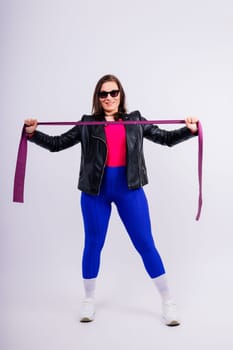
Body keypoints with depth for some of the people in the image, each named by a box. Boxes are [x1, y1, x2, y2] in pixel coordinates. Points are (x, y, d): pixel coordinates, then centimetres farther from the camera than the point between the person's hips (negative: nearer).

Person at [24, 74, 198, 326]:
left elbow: (165, 138, 11)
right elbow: (56, 144, 9)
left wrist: (190, 130, -3)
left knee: (146, 245, 3)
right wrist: (32, 133, -5)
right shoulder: (87, 124, 7)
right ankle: (89, 300, 30)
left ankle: (167, 302, 16)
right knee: (93, 245, 11)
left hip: (129, 189, 0)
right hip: (95, 191, 0)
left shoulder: (135, 121, 10)